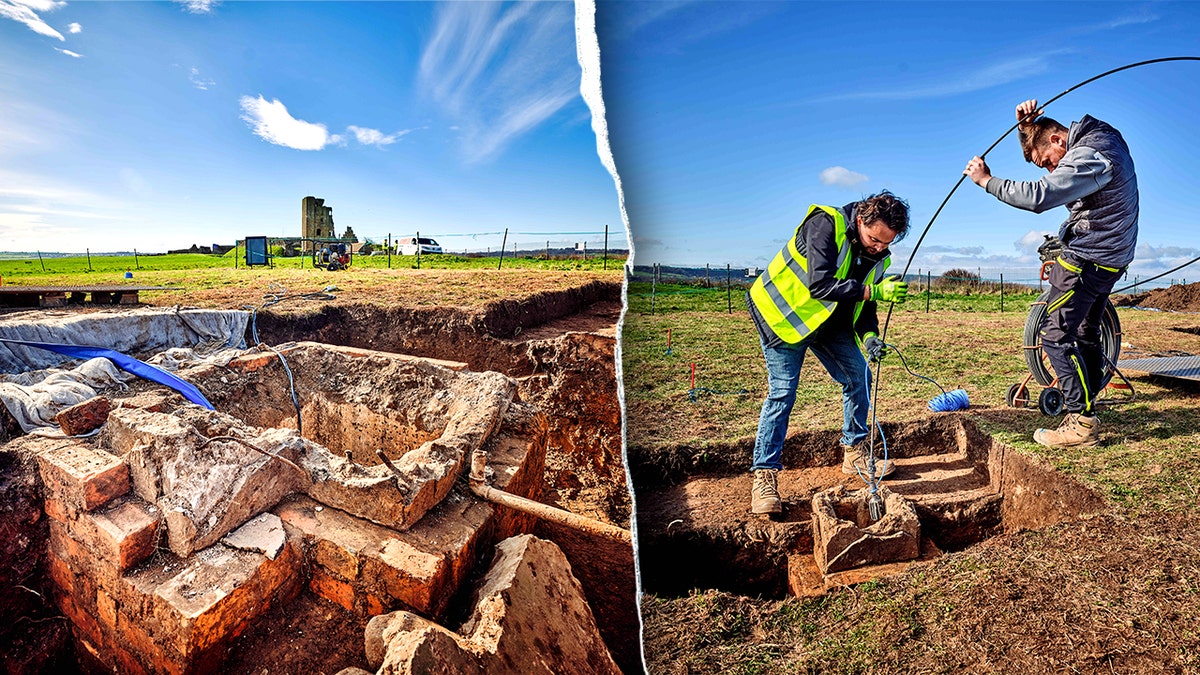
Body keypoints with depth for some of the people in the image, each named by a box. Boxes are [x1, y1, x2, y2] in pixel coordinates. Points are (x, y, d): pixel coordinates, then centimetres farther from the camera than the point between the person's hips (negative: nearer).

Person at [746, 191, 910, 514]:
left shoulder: (878, 256, 0)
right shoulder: (825, 224, -22)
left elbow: (864, 304, 2)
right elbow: (819, 284, -32)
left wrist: (869, 335, -17)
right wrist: (873, 290, -33)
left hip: (830, 321, 8)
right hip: (783, 313, -7)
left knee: (859, 377, 6)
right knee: (782, 392, -12)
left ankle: (854, 454, 25)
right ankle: (764, 477, -5)